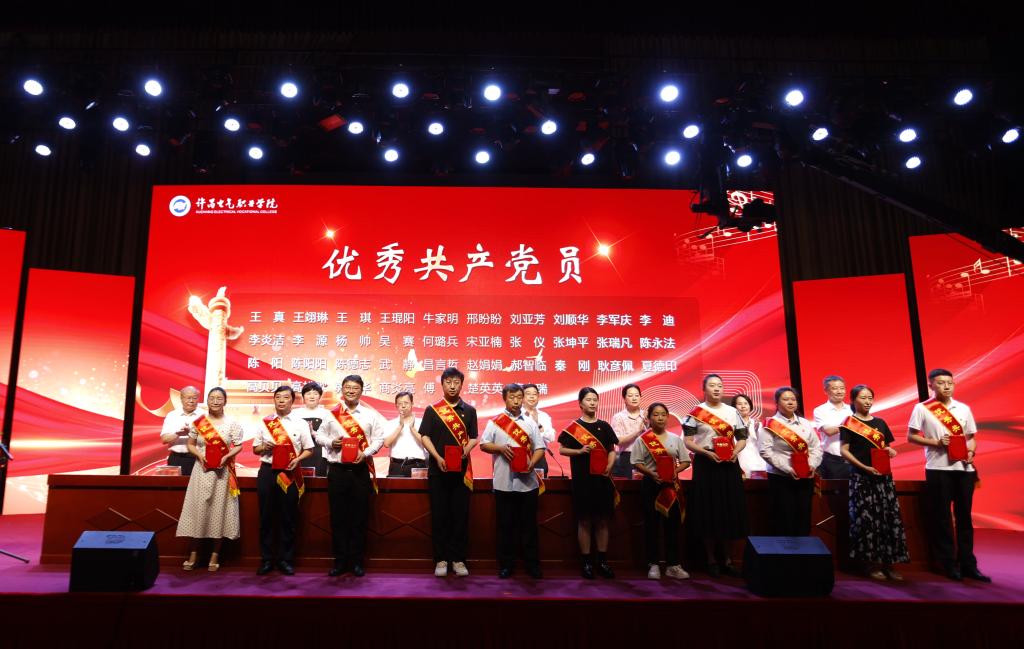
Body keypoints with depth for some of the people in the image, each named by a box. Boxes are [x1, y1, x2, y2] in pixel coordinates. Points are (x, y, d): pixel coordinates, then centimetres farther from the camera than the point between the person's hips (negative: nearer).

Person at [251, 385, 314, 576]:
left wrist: (298, 459, -13)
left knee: (289, 518, 3)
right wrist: (264, 448, -9)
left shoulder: (301, 423, 2)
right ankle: (266, 559, 16)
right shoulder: (264, 422, 7)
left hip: (290, 473, -1)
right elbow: (255, 449, 12)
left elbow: (309, 449, 5)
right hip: (267, 471, 1)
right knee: (266, 516, 5)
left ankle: (286, 560, 14)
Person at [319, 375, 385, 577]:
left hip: (361, 469, 0)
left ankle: (357, 561, 14)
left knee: (359, 516, 4)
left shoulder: (371, 414, 4)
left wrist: (365, 453, -13)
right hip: (337, 469, 1)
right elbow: (319, 436, 11)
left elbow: (379, 438, 2)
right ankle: (340, 561, 14)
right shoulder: (331, 413, 6)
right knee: (338, 516, 4)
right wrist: (331, 442, -10)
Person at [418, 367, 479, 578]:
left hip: (462, 469, 1)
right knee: (439, 514, 3)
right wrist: (437, 457, -14)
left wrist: (466, 450, -13)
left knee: (461, 514, 3)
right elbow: (424, 436, -1)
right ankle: (441, 559, 11)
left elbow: (474, 438, 8)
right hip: (438, 469, -1)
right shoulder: (432, 410, 4)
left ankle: (458, 559, 11)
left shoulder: (469, 410, 8)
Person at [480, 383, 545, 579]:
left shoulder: (530, 422, 8)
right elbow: (483, 445, 3)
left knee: (529, 524, 7)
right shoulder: (495, 422, 4)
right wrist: (500, 448, -14)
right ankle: (506, 564, 16)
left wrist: (532, 463, -12)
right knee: (506, 525, 6)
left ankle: (532, 563, 16)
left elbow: (540, 448, 6)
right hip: (504, 482, -1)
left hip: (528, 481, 1)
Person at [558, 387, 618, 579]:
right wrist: (579, 451, -15)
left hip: (602, 479, 3)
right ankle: (587, 562, 11)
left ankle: (602, 561, 15)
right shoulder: (573, 427, 1)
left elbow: (612, 450, 11)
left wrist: (609, 467, -7)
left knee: (602, 521, 7)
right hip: (582, 480, -3)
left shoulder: (604, 426, 9)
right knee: (584, 521, 2)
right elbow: (561, 449, 1)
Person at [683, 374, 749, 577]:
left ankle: (728, 560, 15)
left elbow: (742, 438, 13)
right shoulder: (696, 412, -1)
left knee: (731, 512, 3)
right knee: (708, 513, 0)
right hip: (706, 464, -3)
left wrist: (735, 452, -8)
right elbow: (687, 441, -5)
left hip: (729, 464, 3)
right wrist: (707, 453, -18)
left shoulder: (732, 412, 10)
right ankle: (712, 560, 12)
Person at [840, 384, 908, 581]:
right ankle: (871, 564, 6)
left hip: (884, 476, 5)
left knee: (891, 518, 1)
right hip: (861, 477, -5)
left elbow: (888, 447, 20)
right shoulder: (849, 423, -2)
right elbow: (844, 450, -8)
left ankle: (888, 563, 9)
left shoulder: (880, 422, 14)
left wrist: (891, 451, -4)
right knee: (867, 520, -4)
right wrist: (864, 467, -17)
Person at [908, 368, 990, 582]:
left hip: (964, 468, 3)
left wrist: (971, 451, -6)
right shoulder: (922, 408, -1)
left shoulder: (964, 408, 11)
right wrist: (936, 442, -13)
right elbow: (911, 436, 0)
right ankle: (949, 565, 11)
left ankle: (968, 564, 16)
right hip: (938, 469, -3)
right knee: (942, 517, 2)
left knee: (964, 516, 8)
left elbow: (971, 437, 15)